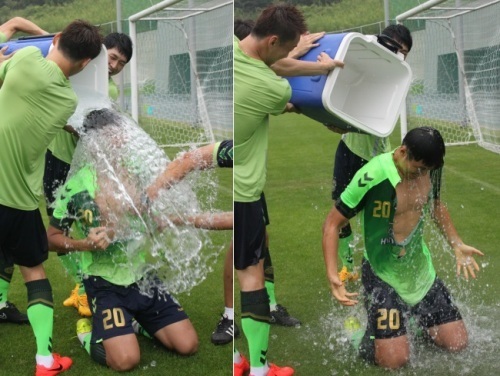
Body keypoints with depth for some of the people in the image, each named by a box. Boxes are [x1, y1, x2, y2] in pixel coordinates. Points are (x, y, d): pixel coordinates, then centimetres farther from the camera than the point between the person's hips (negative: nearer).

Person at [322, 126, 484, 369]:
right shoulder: (373, 176, -26)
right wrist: (332, 274, -29)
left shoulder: (430, 167, -7)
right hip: (382, 275, -6)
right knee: (395, 360, -15)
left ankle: (413, 318, 34)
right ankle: (369, 332, 17)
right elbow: (333, 223, -19)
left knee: (457, 343, 8)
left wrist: (456, 244, 8)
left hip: (420, 270, 6)